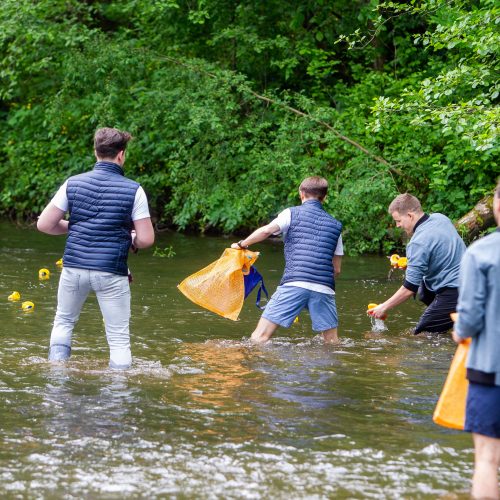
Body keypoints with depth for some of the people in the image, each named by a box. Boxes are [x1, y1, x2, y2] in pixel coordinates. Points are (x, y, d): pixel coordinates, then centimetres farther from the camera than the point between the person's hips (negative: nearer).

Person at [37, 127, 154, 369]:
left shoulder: (73, 183, 0)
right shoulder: (133, 190, -6)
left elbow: (44, 224, 1)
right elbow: (146, 239, -9)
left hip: (74, 267, 3)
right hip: (111, 272, -3)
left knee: (63, 322, 25)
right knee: (119, 338, 5)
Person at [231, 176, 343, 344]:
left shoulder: (292, 213, 11)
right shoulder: (335, 225, 21)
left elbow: (266, 231, -5)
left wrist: (242, 244, 10)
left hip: (293, 284, -3)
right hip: (324, 289, 3)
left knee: (261, 336, -5)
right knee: (332, 343, 12)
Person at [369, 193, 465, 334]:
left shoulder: (419, 243, -19)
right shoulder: (440, 218, 5)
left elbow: (410, 288, -17)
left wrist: (384, 307, -6)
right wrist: (411, 262, 20)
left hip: (453, 293, -9)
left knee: (422, 335, -1)